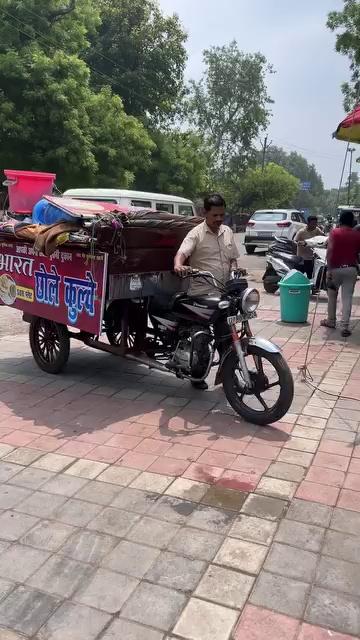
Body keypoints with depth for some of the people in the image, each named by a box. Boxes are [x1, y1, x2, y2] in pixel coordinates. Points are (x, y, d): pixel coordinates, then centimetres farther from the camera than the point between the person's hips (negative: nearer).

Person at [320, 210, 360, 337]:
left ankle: (331, 321, 28)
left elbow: (330, 250, -14)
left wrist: (329, 269, -14)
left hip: (336, 268, -1)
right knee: (347, 298, -1)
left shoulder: (335, 232, -4)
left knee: (332, 296, 16)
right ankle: (345, 327, -8)